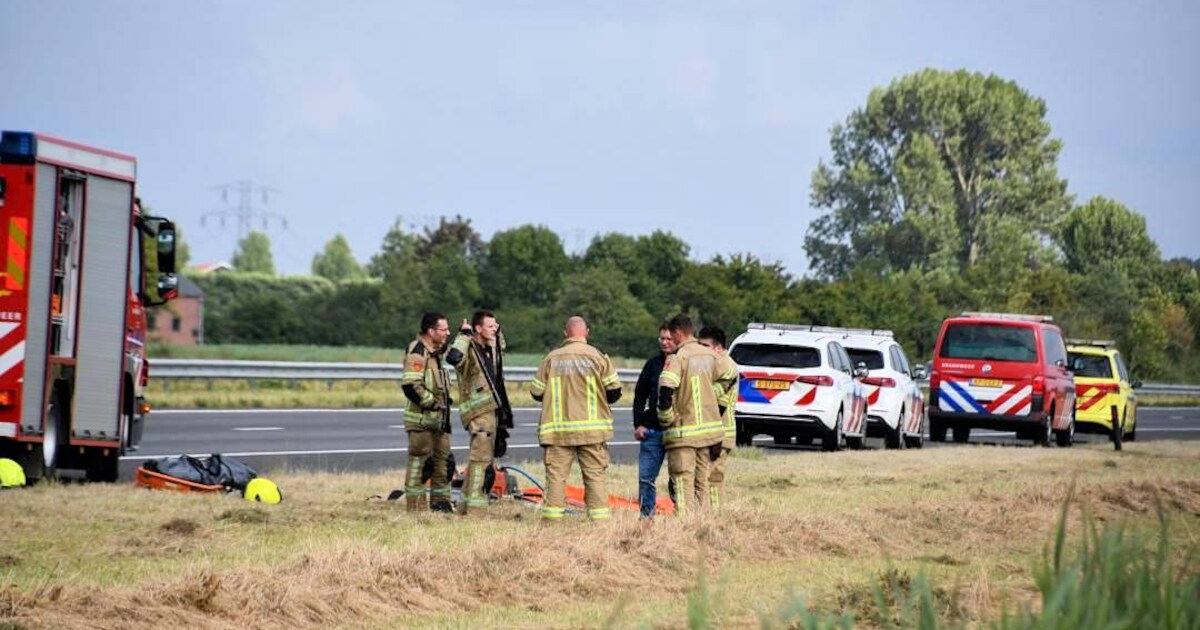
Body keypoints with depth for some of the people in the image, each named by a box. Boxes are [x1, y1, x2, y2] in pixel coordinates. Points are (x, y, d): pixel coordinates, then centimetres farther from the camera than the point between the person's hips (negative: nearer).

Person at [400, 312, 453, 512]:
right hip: (422, 419, -9)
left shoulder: (435, 352, 13)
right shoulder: (417, 353, -16)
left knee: (443, 459, 14)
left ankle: (441, 502, 24)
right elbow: (410, 386, -26)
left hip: (438, 419, 9)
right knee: (418, 462, -4)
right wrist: (431, 402, -19)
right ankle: (416, 507, -1)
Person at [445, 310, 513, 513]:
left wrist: (498, 334, 27)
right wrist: (464, 335, -24)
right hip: (478, 411, -9)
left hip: (492, 410, 9)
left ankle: (467, 505, 22)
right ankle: (473, 506, -15)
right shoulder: (469, 348, -12)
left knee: (483, 458, 14)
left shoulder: (490, 348, 15)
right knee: (480, 457, -14)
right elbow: (453, 357, -37)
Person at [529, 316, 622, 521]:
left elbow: (536, 392, 4)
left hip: (558, 429, 0)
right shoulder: (597, 357, -2)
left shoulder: (552, 358, 1)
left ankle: (552, 515, -2)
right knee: (595, 473, 4)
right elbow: (614, 391, -1)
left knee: (556, 473, 3)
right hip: (591, 427, 0)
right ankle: (599, 516, 0)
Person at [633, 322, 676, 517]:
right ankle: (646, 515, 9)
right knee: (646, 477, 2)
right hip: (652, 429, 4)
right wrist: (638, 424, 5)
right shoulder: (653, 364, 10)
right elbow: (640, 395, 14)